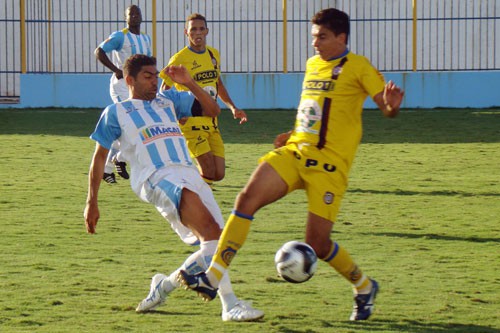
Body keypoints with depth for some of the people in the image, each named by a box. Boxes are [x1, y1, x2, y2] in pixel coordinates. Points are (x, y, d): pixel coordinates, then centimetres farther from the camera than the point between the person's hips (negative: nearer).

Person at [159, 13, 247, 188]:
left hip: (212, 124, 7)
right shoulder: (179, 59, -9)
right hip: (191, 123, -7)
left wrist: (233, 108, 14)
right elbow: (164, 92, -5)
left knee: (218, 174, 2)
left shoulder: (214, 55, 11)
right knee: (209, 171, -16)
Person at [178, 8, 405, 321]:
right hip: (294, 153, 6)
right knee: (248, 197, -17)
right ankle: (213, 278, -20)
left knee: (317, 243, -8)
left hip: (329, 164, -6)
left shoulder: (358, 67, -2)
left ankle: (364, 287, 21)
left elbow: (387, 107, -8)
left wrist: (392, 105, -31)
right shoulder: (312, 65, 19)